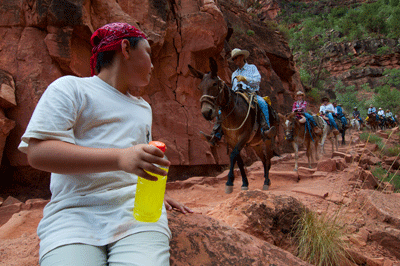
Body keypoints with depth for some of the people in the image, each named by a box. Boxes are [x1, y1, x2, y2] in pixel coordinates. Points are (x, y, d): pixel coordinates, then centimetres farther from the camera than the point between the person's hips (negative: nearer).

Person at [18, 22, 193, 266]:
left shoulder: (144, 108, 27)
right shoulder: (70, 88, 5)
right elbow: (37, 152, -10)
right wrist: (120, 158, -21)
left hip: (137, 207, 4)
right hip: (75, 212, -3)